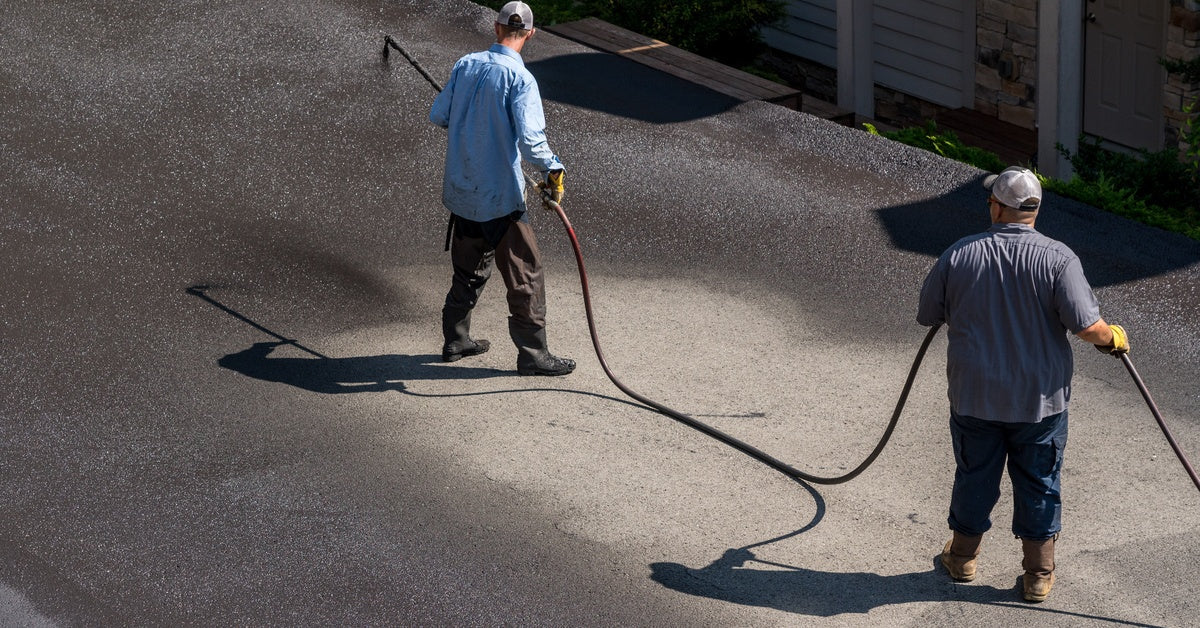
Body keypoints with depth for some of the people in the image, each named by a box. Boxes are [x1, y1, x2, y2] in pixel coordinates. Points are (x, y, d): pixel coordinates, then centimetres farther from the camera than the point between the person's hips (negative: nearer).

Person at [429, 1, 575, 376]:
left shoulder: (465, 65, 1)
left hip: (461, 191, 7)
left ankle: (455, 339, 32)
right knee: (525, 274, 3)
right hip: (499, 197, -7)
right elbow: (530, 139, -27)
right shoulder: (520, 79, -17)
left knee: (469, 268, 23)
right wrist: (553, 169, -15)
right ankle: (532, 355, 6)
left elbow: (438, 116, 10)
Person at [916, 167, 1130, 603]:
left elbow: (927, 315, 2)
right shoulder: (1057, 259, -16)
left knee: (974, 477, 20)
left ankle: (963, 556, 36)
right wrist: (1113, 338, 0)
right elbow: (1086, 325, -21)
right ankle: (1038, 575, 22)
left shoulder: (959, 256, -10)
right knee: (1038, 484, 13)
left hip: (974, 396, 1)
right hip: (1039, 399, -1)